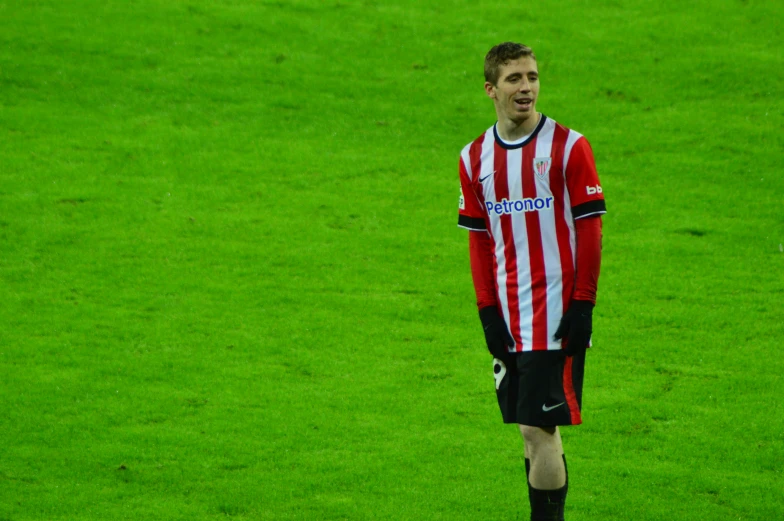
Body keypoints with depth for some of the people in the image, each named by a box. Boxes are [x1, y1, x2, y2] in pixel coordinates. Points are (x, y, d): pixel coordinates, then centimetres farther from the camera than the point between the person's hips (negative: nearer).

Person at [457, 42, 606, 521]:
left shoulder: (569, 147, -6)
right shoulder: (475, 157, 8)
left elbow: (590, 230, -6)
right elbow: (479, 239, 12)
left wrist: (582, 304, -11)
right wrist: (488, 310, 4)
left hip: (556, 316, -5)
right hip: (510, 320, 5)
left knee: (540, 429, -10)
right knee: (533, 430, 10)